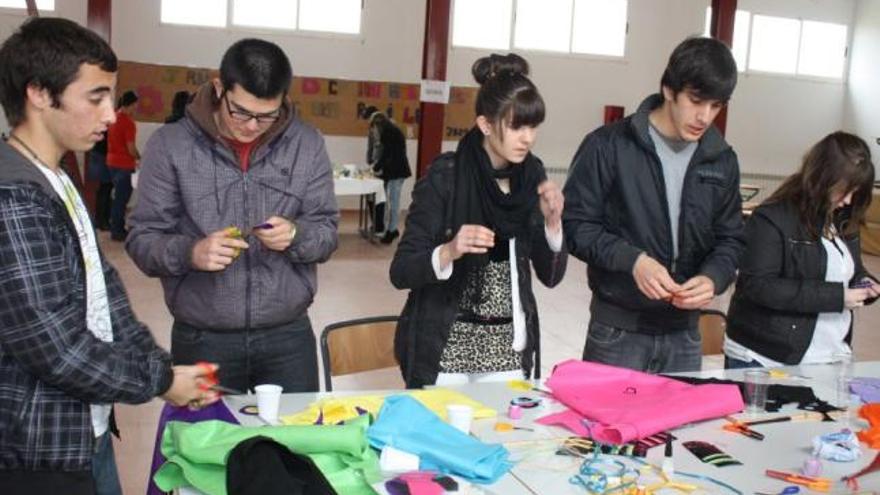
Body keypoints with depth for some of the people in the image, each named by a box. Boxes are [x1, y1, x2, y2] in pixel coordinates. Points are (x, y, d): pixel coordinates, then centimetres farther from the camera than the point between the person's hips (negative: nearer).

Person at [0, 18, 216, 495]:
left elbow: (103, 292, 10)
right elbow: (56, 346, -24)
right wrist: (159, 381, -12)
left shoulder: (57, 184, 8)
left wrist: (164, 365, 1)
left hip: (87, 431, 9)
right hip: (41, 453, -9)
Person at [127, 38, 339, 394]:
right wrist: (190, 253, -23)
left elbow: (327, 232, 3)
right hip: (202, 340, -1)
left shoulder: (307, 145, 1)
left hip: (288, 336, 2)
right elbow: (142, 239, -3)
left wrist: (296, 235, -19)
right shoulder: (170, 144, -5)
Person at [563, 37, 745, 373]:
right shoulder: (608, 146, -9)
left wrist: (713, 277, -10)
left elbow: (730, 239, 11)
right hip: (617, 332, -4)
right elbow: (575, 223, -9)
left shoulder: (722, 160, 5)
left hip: (684, 334, 4)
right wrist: (633, 259, -23)